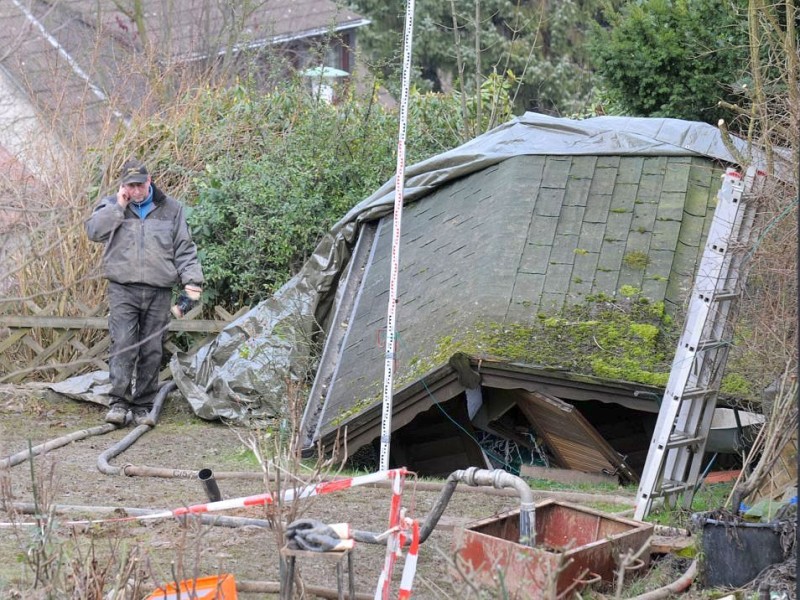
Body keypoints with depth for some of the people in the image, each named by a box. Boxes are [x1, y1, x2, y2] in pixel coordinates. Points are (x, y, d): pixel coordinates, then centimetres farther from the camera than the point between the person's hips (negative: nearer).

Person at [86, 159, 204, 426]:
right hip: (123, 289, -1)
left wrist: (191, 279, -2)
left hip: (159, 291, 1)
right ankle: (119, 402, -14)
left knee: (152, 350, 2)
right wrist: (118, 206, -9)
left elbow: (184, 249, 10)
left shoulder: (171, 208, 10)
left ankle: (143, 406, 8)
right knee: (122, 345, -13)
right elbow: (93, 230, -6)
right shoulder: (111, 205, 10)